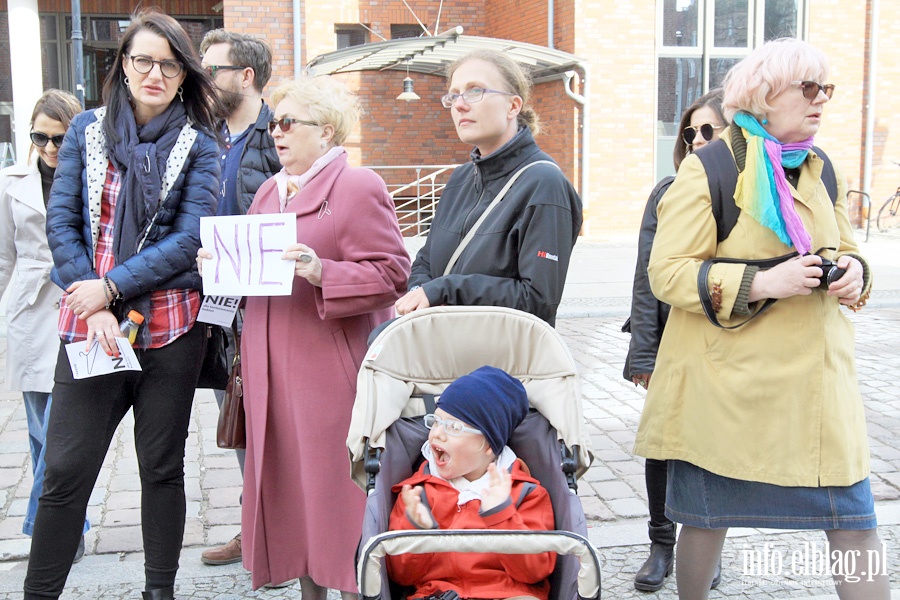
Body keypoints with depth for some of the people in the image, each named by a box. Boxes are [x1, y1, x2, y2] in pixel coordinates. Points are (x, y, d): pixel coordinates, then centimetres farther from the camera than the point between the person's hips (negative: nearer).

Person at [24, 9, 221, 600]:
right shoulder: (88, 129, 7)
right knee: (66, 470, 1)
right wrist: (94, 307, -9)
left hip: (170, 326, -1)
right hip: (90, 323, 1)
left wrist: (112, 286, -14)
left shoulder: (199, 145, 2)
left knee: (163, 466, 9)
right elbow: (61, 223, 2)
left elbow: (189, 239, -7)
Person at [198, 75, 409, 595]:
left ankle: (356, 586, 15)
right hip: (273, 370, 8)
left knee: (338, 484, -1)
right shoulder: (269, 192, 18)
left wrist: (321, 271, -24)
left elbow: (391, 275, -14)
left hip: (332, 370, -7)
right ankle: (308, 587, 27)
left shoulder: (359, 188, -7)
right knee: (289, 483, 13)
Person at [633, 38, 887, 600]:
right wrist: (760, 283, -23)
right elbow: (667, 273, -12)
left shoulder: (821, 170, 12)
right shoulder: (708, 169, -8)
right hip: (728, 380, -5)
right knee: (709, 518, 10)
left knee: (854, 523, 2)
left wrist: (854, 270, -1)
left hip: (817, 377, 5)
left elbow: (843, 251, 23)